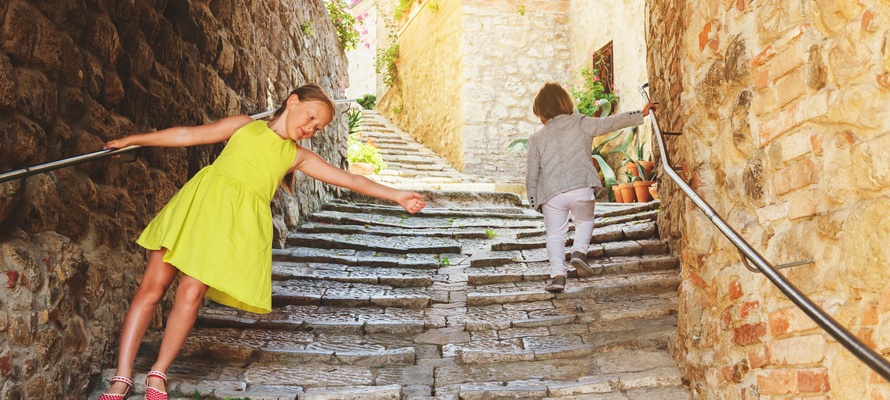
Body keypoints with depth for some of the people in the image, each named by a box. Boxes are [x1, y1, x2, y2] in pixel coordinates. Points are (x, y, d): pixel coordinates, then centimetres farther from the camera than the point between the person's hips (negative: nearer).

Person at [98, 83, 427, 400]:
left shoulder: (298, 157, 17)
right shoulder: (243, 125, 17)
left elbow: (350, 180, 12)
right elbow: (189, 135, 18)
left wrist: (395, 195, 5)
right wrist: (131, 140, 19)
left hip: (237, 221, 0)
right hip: (199, 201, 0)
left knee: (190, 294, -11)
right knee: (152, 286, -4)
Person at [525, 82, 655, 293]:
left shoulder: (537, 138, 10)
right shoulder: (581, 124, 9)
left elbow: (532, 172, 9)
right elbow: (611, 123, 7)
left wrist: (533, 198, 18)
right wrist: (640, 115, 14)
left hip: (551, 194, 0)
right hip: (581, 188, 0)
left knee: (555, 234, 11)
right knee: (584, 221, 26)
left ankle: (557, 274, -2)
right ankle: (579, 251, 1)